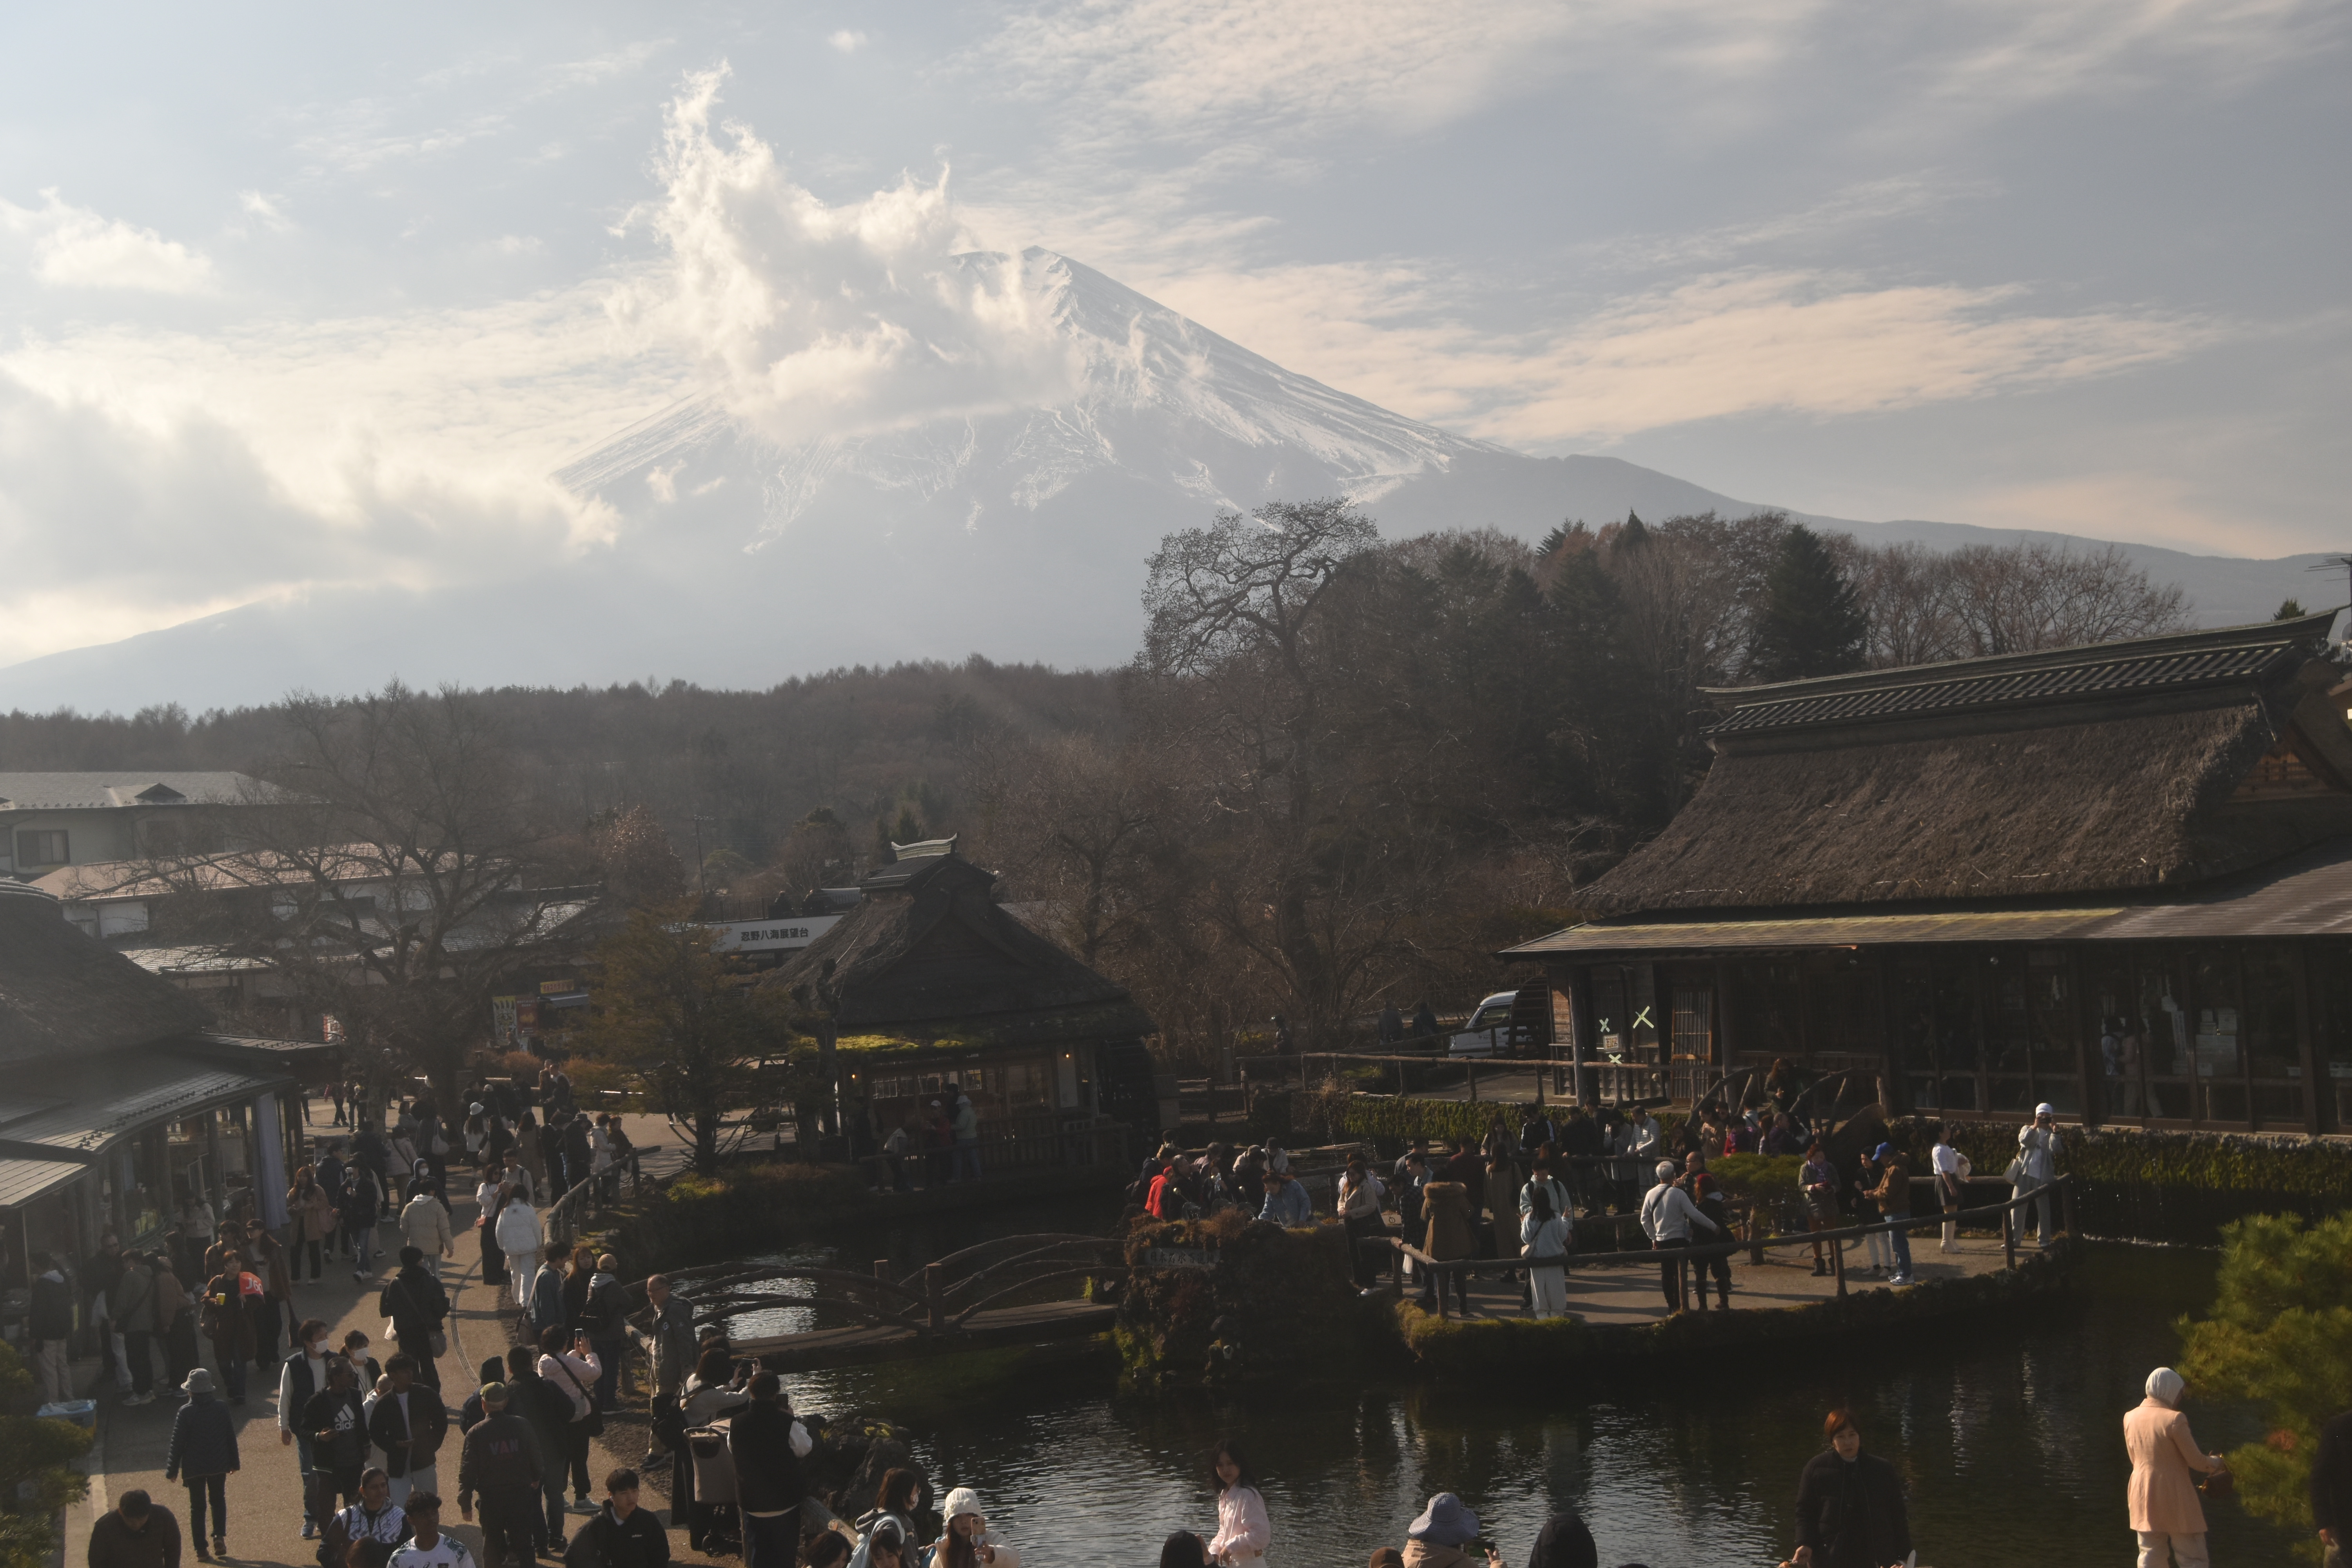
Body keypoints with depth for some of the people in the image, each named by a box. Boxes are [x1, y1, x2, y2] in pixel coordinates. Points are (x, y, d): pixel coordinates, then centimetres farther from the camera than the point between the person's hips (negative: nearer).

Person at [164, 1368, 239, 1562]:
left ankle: (201, 1550, 6)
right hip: (219, 1465, 2)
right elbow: (231, 1437, 3)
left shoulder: (185, 1413, -13)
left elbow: (177, 1443, -10)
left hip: (193, 1468, -2)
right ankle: (219, 1537, 2)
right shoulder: (221, 1408, -5)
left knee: (197, 1507, 8)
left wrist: (172, 1470, -1)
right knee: (218, 1500, 20)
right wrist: (234, 1463, 15)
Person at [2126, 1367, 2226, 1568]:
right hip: (2175, 1497, -6)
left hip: (2143, 1497, 6)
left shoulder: (2130, 1418, 5)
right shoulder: (2174, 1419, -15)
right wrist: (2216, 1463, 11)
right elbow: (2196, 1461, -9)